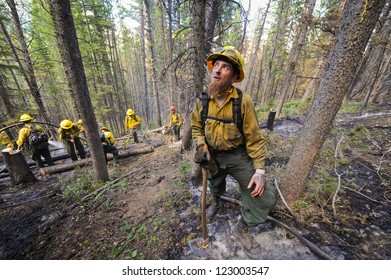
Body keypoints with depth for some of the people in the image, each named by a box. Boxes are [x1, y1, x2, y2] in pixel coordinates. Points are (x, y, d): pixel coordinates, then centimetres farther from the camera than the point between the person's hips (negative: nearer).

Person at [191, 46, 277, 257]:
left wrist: (259, 169, -18)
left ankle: (241, 229, 20)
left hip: (238, 156, -2)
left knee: (264, 197, -10)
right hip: (213, 156, 3)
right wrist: (201, 147, -11)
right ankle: (216, 204, 65)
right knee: (215, 186, 26)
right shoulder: (203, 101, -9)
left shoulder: (243, 101, -20)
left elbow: (254, 137, -15)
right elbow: (196, 127, 5)